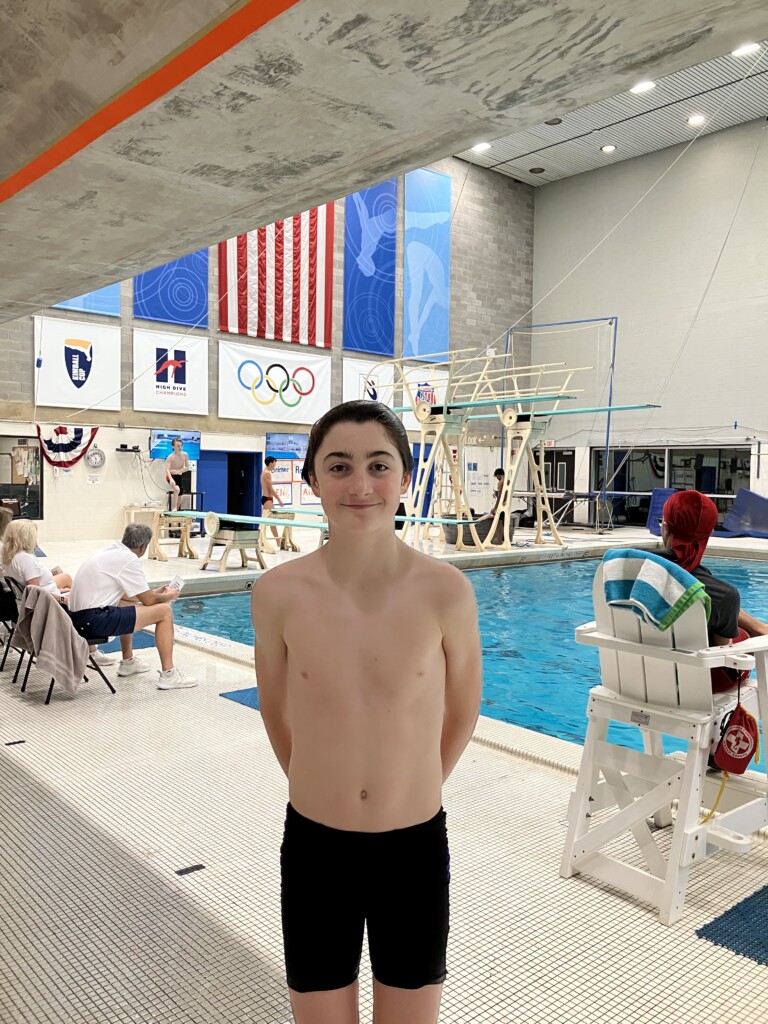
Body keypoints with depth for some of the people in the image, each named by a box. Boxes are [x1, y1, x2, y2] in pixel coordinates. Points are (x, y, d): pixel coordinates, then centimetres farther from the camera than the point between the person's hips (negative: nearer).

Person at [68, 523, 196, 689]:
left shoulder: (110, 552, 16)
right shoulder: (128, 559, -11)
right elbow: (148, 600, -6)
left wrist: (154, 593, 36)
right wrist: (168, 596, 14)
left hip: (78, 618, 10)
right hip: (95, 621, -10)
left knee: (130, 605, 35)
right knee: (164, 611, -5)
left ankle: (128, 663, 40)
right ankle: (168, 675, -5)